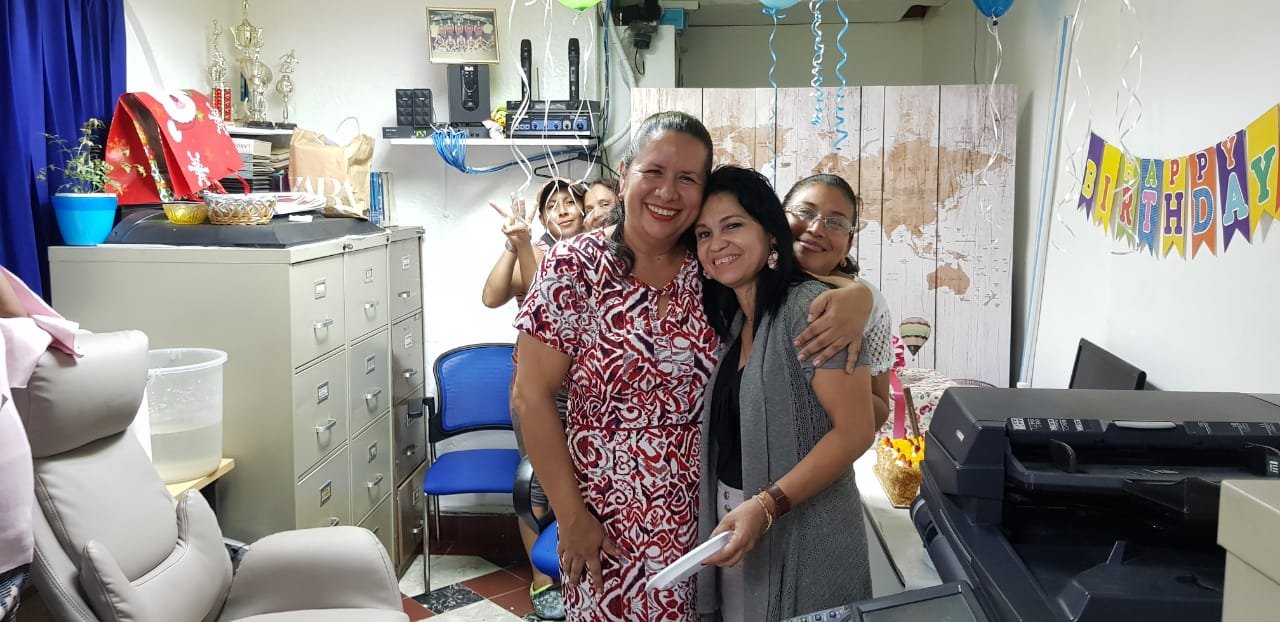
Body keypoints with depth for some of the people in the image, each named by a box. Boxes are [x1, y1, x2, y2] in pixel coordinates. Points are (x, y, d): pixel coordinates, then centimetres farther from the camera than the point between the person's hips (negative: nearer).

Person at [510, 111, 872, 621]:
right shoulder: (574, 268, -11)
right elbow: (532, 397, -10)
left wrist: (855, 298, -21)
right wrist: (570, 516, -11)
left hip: (708, 514, 3)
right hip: (607, 520, -3)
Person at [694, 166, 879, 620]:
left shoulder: (809, 306, -17)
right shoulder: (732, 319, 8)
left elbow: (855, 430, -21)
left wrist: (766, 505, -26)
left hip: (801, 533, -7)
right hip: (734, 520, 7)